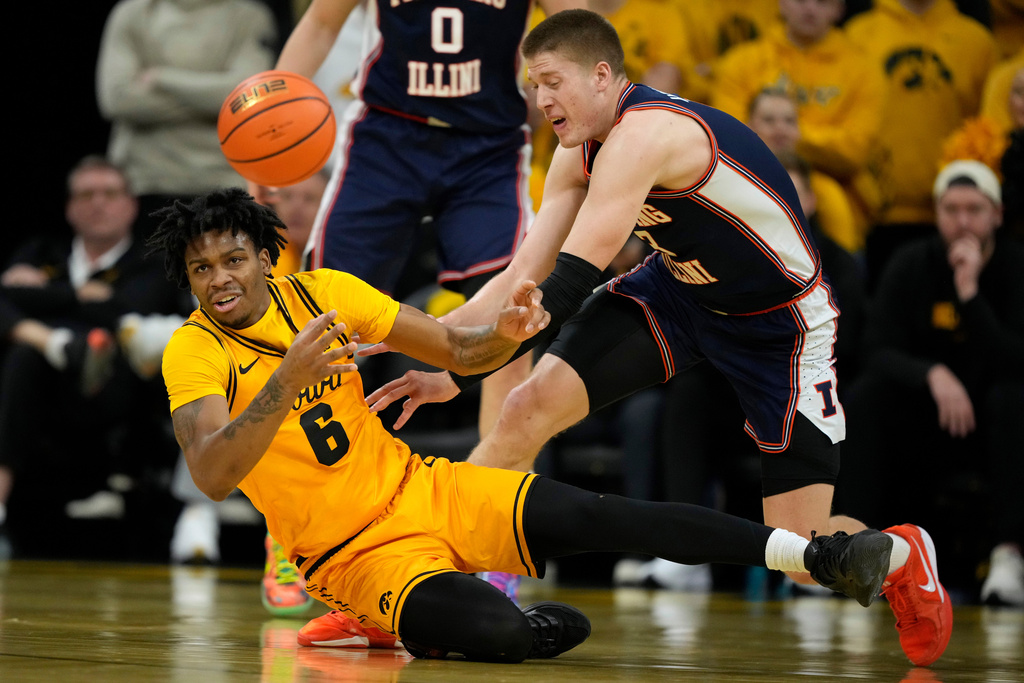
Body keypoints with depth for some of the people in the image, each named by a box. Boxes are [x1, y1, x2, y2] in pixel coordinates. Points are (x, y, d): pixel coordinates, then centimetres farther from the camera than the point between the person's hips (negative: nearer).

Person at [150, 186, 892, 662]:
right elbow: (212, 476, -30)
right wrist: (285, 385, -44)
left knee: (587, 515, -18)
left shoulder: (322, 291, 0)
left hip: (421, 489, 4)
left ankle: (819, 556, -17)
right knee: (498, 632, -33)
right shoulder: (194, 353, -13)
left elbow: (458, 352, 6)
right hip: (355, 555, -4)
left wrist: (505, 335, -18)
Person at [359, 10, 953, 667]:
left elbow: (567, 285, -35)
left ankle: (903, 553, 27)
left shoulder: (645, 134, -32)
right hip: (680, 289, 7)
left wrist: (462, 372, -34)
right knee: (531, 404, -14)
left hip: (783, 324, -7)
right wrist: (443, 358, -15)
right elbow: (523, 277, -3)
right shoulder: (581, 153, -5)